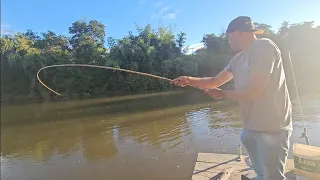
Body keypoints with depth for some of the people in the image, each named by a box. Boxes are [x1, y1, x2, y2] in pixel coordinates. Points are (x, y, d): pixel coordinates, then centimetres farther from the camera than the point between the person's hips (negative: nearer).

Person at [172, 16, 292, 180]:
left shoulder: (264, 46, -17)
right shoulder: (237, 59, 9)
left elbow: (253, 92, -23)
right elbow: (216, 81, 11)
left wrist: (223, 94, -8)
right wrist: (190, 80, -2)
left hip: (271, 127, -8)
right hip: (251, 126, 8)